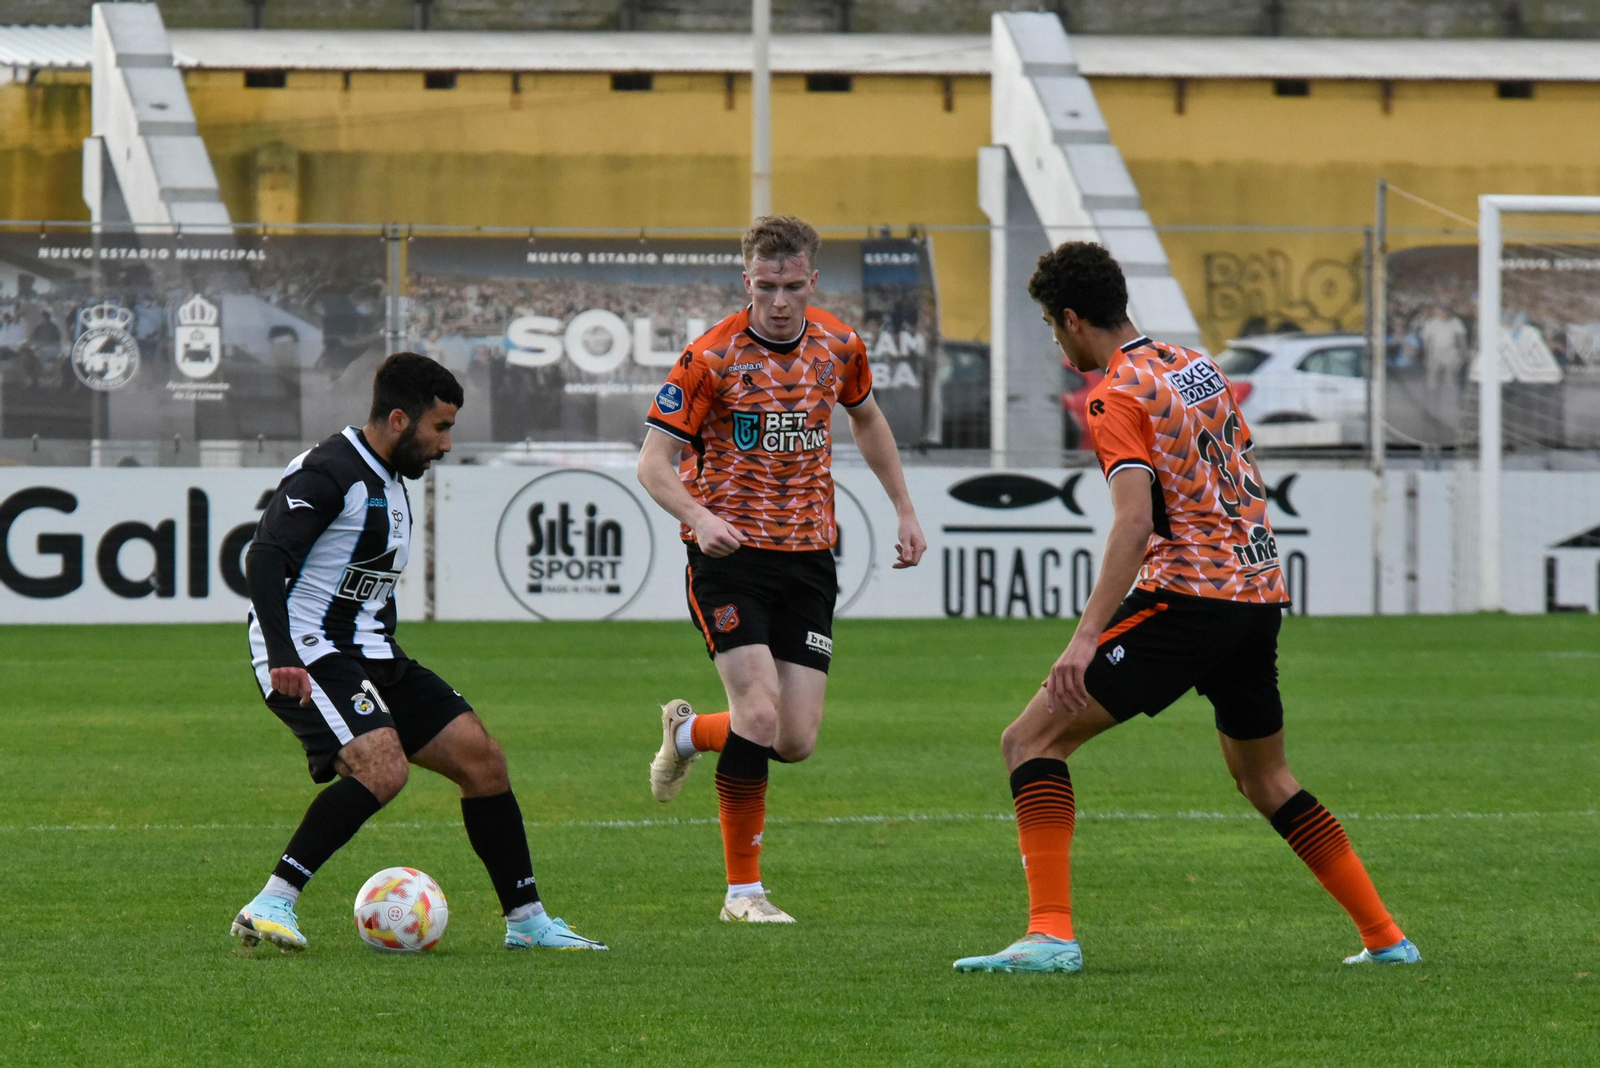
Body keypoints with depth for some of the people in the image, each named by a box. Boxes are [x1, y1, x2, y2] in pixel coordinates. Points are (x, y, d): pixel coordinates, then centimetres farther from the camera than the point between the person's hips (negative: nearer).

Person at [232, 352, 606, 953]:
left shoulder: (390, 482, 18)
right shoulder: (330, 474, -14)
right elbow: (265, 558, -26)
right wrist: (282, 656, -36)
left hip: (371, 656, 10)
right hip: (308, 657, -10)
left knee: (481, 758, 4)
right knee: (382, 768, -30)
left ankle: (527, 920, 13)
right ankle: (270, 907, -26)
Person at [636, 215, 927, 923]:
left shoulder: (838, 347, 2)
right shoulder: (711, 358, -11)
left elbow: (866, 419, 24)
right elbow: (653, 462, -11)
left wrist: (904, 509, 21)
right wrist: (701, 518, -29)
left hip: (808, 557, 4)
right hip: (730, 553, -4)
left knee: (796, 742, -1)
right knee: (760, 715, -19)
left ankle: (689, 732, 32)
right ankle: (743, 890, -6)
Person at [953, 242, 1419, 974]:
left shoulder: (1117, 396, -9)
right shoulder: (1197, 367, 16)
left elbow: (1135, 522, -21)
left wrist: (1086, 637, -27)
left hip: (1188, 597, -8)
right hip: (1261, 593, 8)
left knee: (1032, 740, -6)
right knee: (1265, 780, 26)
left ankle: (1050, 934, -19)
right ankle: (1386, 938, 23)